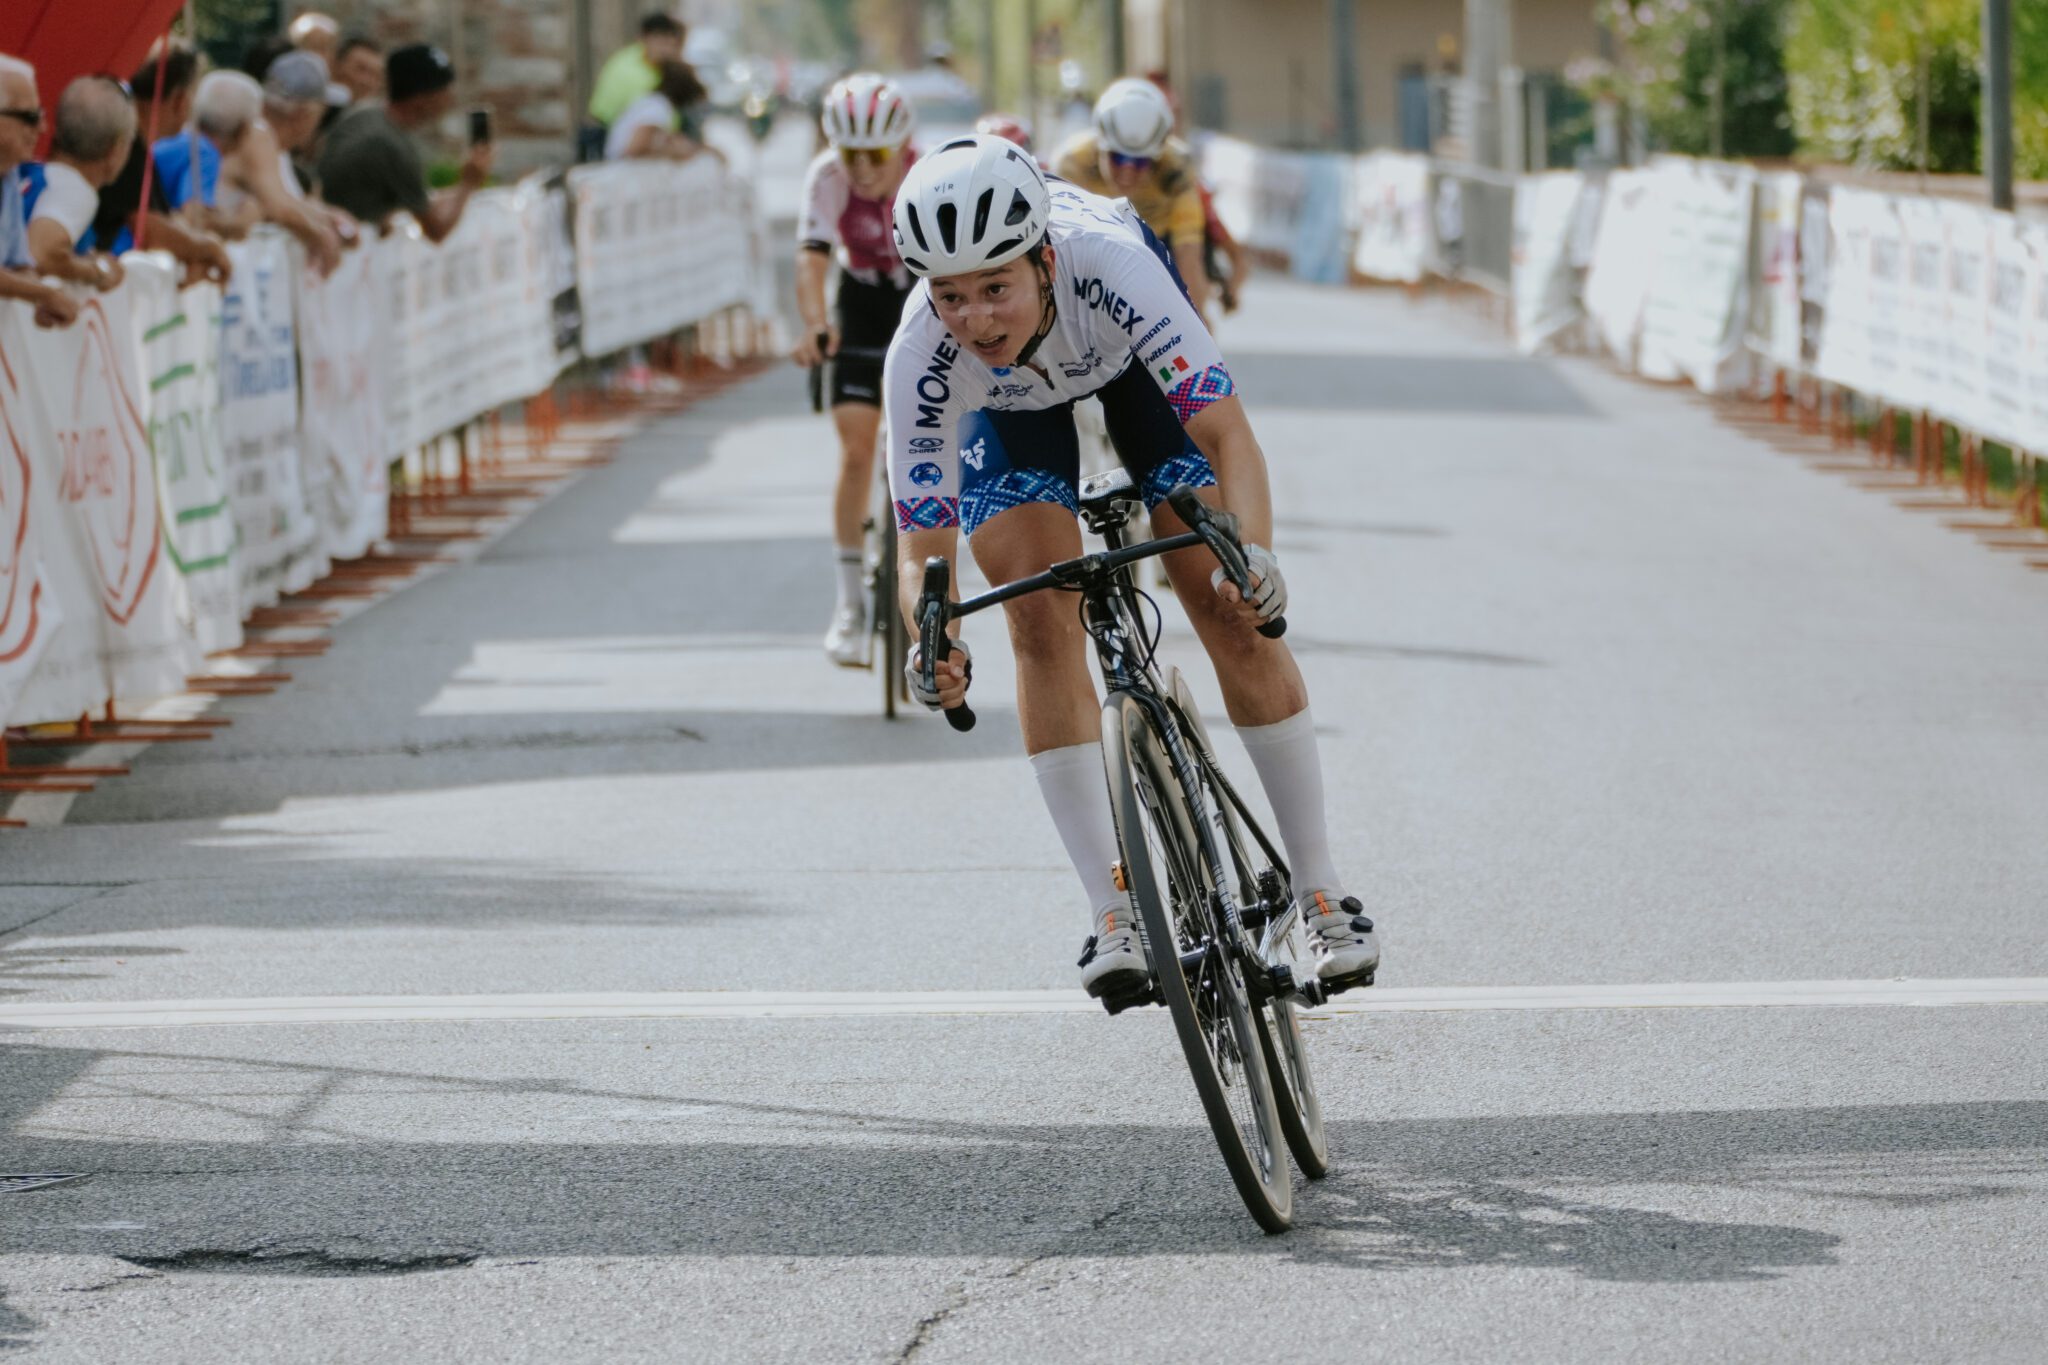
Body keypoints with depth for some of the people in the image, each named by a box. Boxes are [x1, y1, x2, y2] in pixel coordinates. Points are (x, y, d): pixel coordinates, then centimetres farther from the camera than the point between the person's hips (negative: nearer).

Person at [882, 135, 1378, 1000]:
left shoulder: (1109, 261, -44)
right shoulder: (922, 358, -38)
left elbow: (1227, 434, -45)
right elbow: (925, 548, -33)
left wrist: (1252, 549, -63)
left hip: (1127, 344, -1)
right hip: (1003, 403, 1)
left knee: (1229, 610, -8)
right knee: (1043, 621, -15)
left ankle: (1321, 891, 3)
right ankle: (1116, 917, -8)